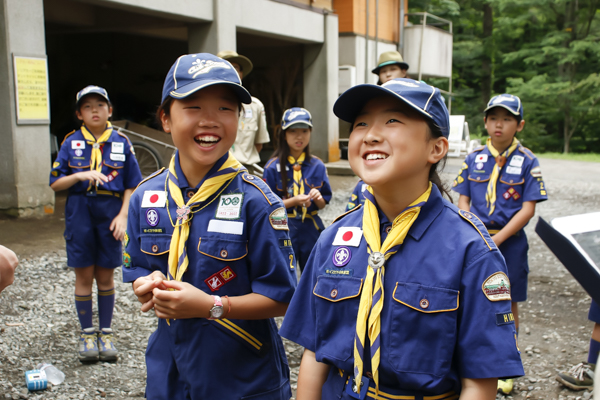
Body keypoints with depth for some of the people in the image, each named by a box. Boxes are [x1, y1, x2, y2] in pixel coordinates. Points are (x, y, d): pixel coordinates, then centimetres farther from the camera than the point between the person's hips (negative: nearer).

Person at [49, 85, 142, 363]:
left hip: (110, 213, 0)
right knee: (84, 276, 6)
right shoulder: (71, 143, 3)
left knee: (106, 276, 8)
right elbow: (55, 183, 1)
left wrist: (123, 215, -7)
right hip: (79, 213, 0)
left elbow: (132, 185, 3)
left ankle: (106, 333, 20)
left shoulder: (121, 143, 3)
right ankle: (87, 334, 19)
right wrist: (80, 175, -15)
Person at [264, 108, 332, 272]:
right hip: (283, 230, -2)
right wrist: (294, 201, -18)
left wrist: (318, 198, -13)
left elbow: (323, 204, 9)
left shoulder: (317, 165, 5)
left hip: (311, 230, 3)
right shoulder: (273, 166, -4)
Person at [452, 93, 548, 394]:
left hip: (510, 242, -2)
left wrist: (496, 239, -16)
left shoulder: (527, 161, -5)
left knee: (508, 303, 8)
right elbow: (462, 201, 4)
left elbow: (528, 209, -8)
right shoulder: (474, 158, 3)